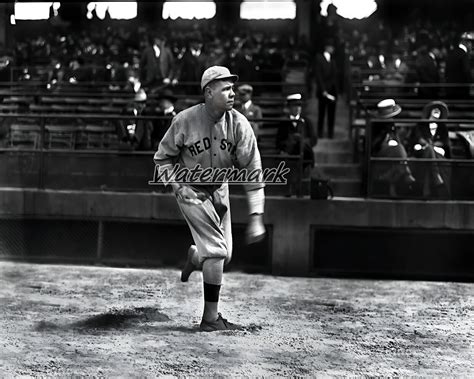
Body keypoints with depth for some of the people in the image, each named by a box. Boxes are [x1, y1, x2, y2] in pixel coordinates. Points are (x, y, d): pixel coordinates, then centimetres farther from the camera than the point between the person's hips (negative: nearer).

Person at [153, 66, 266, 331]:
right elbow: (163, 158, -5)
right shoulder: (185, 121, -21)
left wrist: (256, 217, -22)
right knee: (216, 251, -13)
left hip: (219, 189, 4)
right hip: (191, 190, -4)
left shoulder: (239, 124, -16)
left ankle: (196, 257, 47)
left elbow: (252, 171, -16)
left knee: (224, 255, 10)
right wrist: (178, 186, -21)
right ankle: (211, 318, -2)